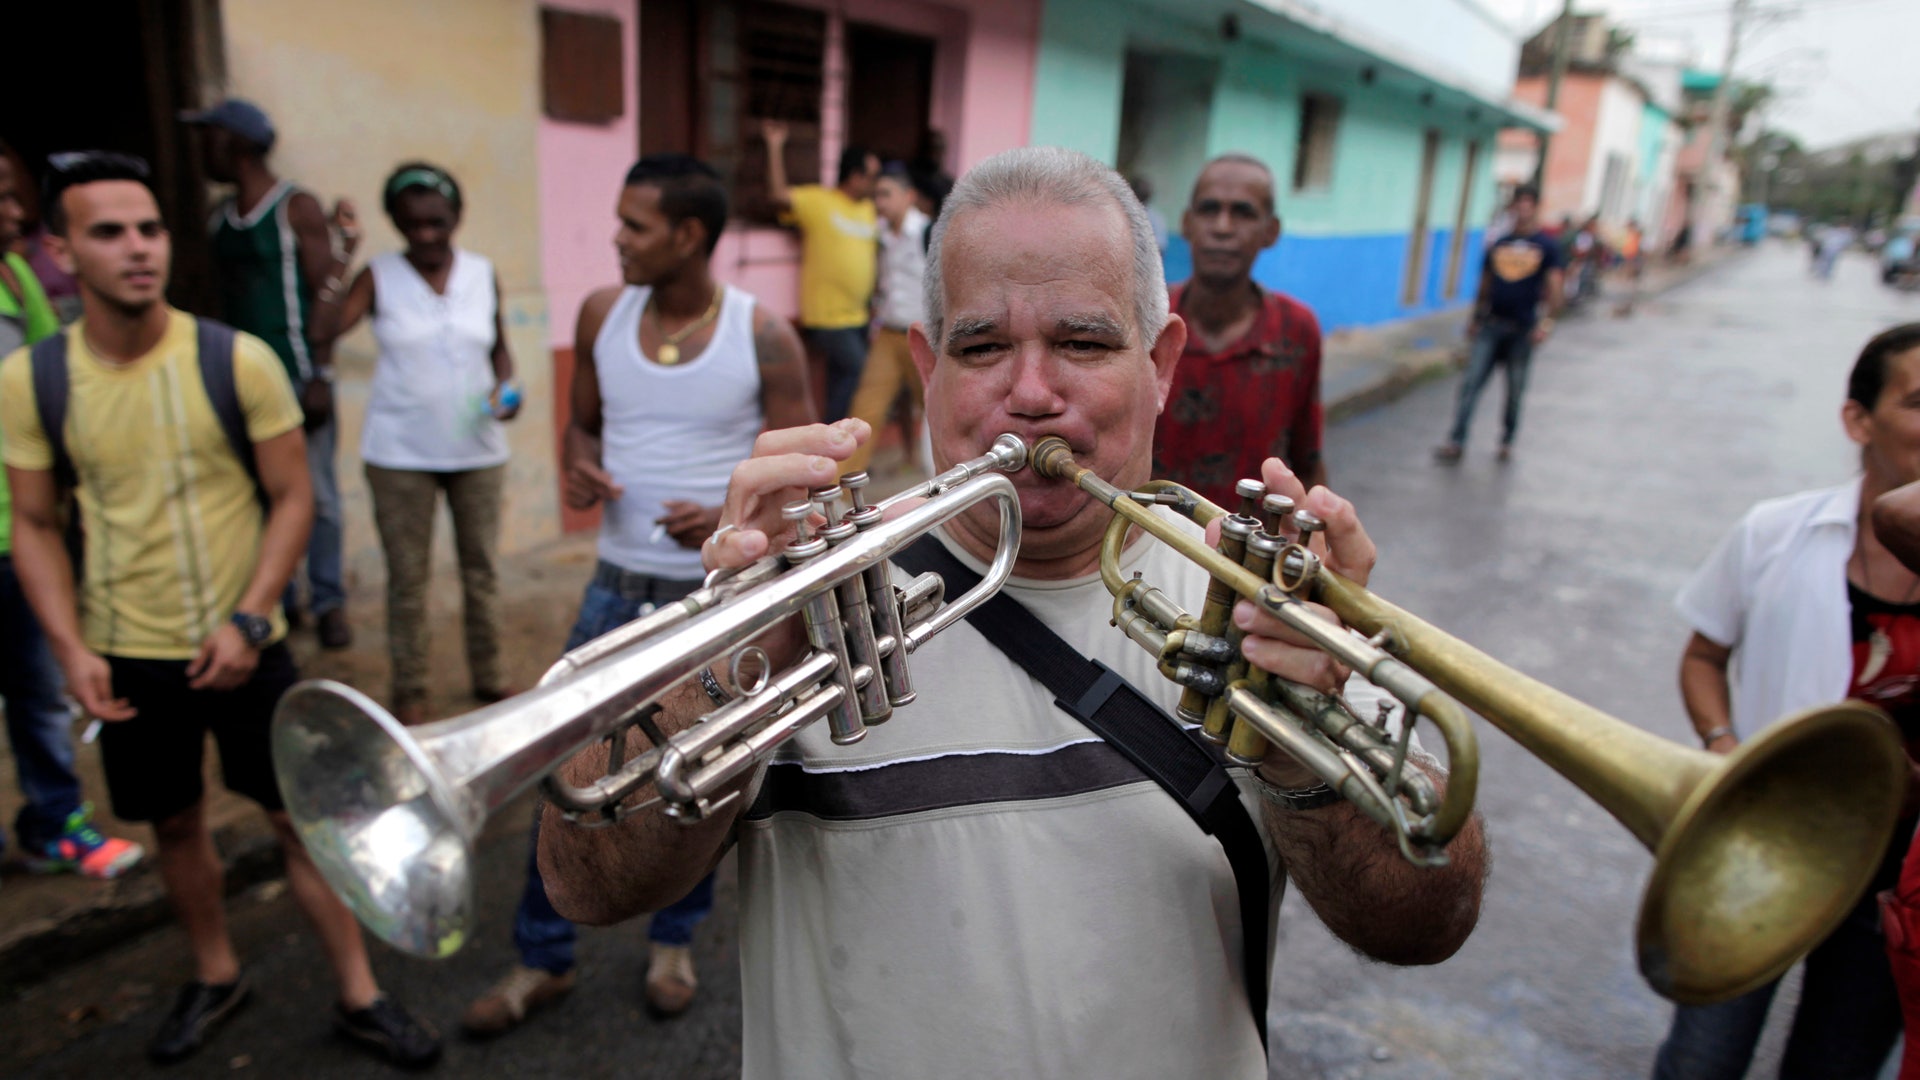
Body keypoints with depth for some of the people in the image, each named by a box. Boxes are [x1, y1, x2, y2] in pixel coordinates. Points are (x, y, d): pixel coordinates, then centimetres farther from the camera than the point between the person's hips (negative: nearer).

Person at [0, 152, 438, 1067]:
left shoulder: (238, 361, -11)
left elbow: (292, 497, -7)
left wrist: (249, 622, -16)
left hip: (242, 646, -2)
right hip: (126, 657, 2)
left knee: (302, 817, 4)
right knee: (175, 825, 18)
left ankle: (360, 997, 20)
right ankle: (215, 976, 41)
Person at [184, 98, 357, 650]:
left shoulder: (298, 209, -4)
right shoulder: (221, 217, 14)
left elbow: (325, 293, -9)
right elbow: (226, 296, 16)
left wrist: (321, 376, -15)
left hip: (296, 375, -6)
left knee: (316, 493, -1)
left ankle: (329, 603, 8)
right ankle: (277, 599, 18)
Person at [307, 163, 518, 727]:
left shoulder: (483, 274, 2)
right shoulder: (379, 277, -4)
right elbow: (324, 330, -18)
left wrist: (504, 388, -7)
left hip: (476, 448, 2)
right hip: (400, 453, -2)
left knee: (481, 567, 12)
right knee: (407, 576, 6)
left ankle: (488, 674, 26)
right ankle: (408, 689, 19)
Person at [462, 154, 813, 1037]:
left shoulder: (764, 337, -11)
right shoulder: (602, 312, 0)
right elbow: (583, 420, 12)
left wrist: (730, 517, -26)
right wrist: (579, 464, -12)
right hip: (618, 583, 3)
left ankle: (673, 941, 37)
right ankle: (542, 958, 27)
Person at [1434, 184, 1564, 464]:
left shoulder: (1547, 246, 1)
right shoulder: (1498, 245, 11)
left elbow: (1553, 286, -4)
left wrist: (1547, 321, -15)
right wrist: (1475, 320, 15)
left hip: (1522, 329, -2)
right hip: (1491, 325, 2)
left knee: (1515, 389, 6)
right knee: (1471, 382, -6)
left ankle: (1507, 441, 21)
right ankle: (1455, 443, -6)